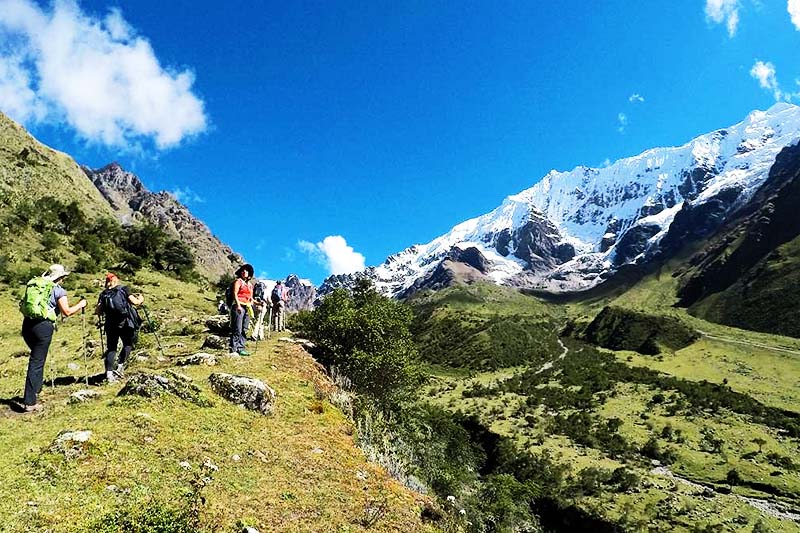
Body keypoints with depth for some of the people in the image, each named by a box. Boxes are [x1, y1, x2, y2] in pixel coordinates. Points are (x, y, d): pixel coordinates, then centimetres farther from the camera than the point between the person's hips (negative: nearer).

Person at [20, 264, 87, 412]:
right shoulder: (58, 290, -3)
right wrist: (80, 305, 10)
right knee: (37, 362, -2)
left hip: (27, 324, 6)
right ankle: (29, 402, -1)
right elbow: (67, 312, -6)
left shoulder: (33, 284, 15)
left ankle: (35, 390, 33)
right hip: (43, 326, -6)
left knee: (36, 357, 26)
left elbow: (25, 304, 21)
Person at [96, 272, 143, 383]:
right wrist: (140, 299, 14)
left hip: (111, 325, 2)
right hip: (126, 323, -2)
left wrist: (104, 311, 21)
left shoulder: (103, 294, 8)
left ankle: (109, 373, 0)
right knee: (128, 344, 16)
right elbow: (135, 302, -7)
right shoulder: (124, 289, 2)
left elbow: (98, 311, 0)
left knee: (111, 348, 10)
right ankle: (120, 366, 4)